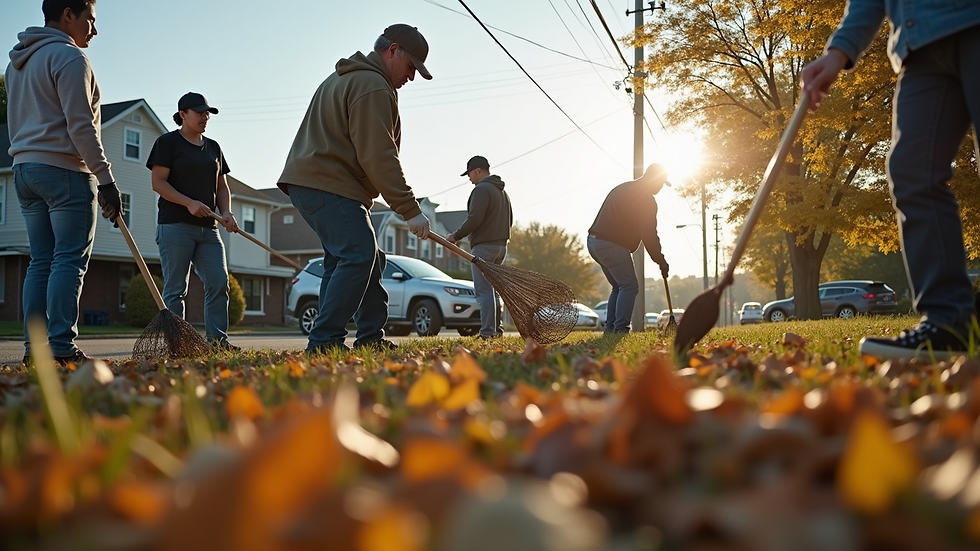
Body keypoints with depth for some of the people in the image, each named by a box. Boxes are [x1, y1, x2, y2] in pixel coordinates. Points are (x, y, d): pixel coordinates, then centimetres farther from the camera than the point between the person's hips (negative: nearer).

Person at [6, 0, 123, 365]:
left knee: (41, 261, 7)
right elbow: (81, 126, -15)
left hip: (24, 169, 9)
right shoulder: (68, 57, -7)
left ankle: (34, 348, 5)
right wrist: (106, 179, -16)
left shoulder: (17, 62, 22)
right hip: (65, 170, -9)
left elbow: (16, 125, 24)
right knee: (70, 260, -9)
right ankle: (61, 348, -13)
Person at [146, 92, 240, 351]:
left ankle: (217, 339, 2)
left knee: (219, 283, -3)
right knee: (176, 289, -2)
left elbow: (222, 186, 20)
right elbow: (158, 182, -7)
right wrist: (189, 203, -18)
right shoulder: (167, 142, 1)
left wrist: (226, 212, 1)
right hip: (175, 225, -6)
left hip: (208, 228, 6)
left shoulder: (213, 147, 19)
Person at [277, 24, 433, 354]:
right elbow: (378, 157, -18)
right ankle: (324, 342, -20)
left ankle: (372, 339, 14)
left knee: (368, 259, 11)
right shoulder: (373, 87, -10)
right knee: (358, 256, -18)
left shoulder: (344, 78, 26)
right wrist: (410, 210, -17)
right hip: (328, 187, -11)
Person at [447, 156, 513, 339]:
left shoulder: (481, 189, -11)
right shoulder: (502, 191, 20)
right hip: (501, 246, 10)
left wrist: (456, 236, -12)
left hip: (483, 247, -9)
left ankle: (488, 332, -12)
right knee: (494, 290, 15)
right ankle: (498, 329, 16)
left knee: (484, 291, -9)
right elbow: (510, 220, 24)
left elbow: (474, 218, -21)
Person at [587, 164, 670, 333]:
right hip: (612, 244, -9)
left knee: (619, 287, 17)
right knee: (629, 287, -5)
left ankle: (610, 328, 12)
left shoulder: (622, 188, 21)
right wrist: (661, 261, 0)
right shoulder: (646, 199, -7)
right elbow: (648, 234, -10)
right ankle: (620, 329, -12)